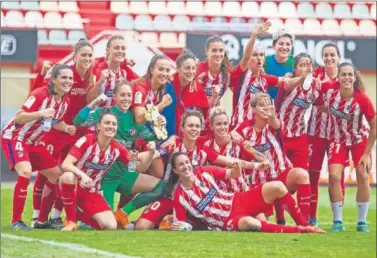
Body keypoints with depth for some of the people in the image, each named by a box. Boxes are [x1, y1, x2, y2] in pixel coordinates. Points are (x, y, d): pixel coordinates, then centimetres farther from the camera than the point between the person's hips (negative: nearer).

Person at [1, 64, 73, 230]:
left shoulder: (65, 101, 0)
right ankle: (16, 221, -23)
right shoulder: (40, 95, -24)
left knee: (56, 174, 6)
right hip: (14, 137, -9)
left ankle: (42, 220, 17)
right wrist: (41, 113, -44)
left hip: (33, 142, 9)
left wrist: (66, 128, -2)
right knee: (25, 171, -31)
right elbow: (18, 117, -29)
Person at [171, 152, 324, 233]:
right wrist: (178, 227, -27)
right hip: (228, 221, -5)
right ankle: (298, 230, -31)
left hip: (238, 202, 5)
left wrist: (237, 168, -15)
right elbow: (182, 224, -3)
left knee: (277, 187, -14)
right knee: (248, 222, -42)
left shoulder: (203, 172, 1)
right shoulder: (179, 197, -10)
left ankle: (304, 225, -5)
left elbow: (233, 175, 8)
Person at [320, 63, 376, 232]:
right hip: (338, 140, 1)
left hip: (360, 140, -1)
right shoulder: (329, 93, -22)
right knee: (334, 176, -13)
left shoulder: (363, 99, -26)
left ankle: (362, 222, 6)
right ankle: (338, 221, -3)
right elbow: (324, 107, 4)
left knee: (362, 176, -6)